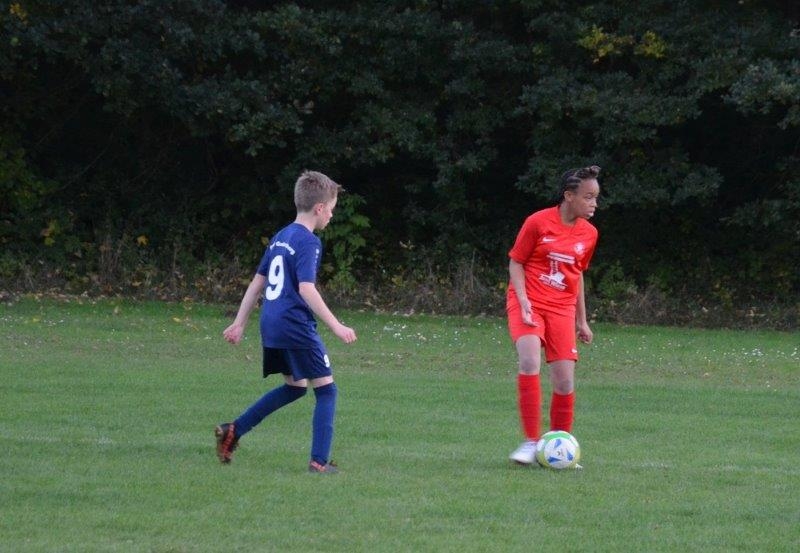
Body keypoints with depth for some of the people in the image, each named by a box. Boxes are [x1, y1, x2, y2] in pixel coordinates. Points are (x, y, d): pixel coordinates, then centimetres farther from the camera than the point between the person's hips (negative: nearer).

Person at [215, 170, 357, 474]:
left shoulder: (281, 237, 14)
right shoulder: (308, 242, -13)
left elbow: (257, 282, 18)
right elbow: (306, 288, -24)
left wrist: (240, 323, 22)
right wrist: (336, 327, -25)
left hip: (272, 325, 9)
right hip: (296, 326, -9)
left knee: (295, 386, 22)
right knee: (326, 389, 0)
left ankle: (232, 431, 18)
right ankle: (319, 461, -5)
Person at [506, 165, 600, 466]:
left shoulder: (589, 233, 7)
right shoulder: (538, 222, -8)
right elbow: (516, 262, -1)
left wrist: (582, 321, 21)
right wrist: (522, 300, -15)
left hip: (562, 309, 5)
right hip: (529, 303, -5)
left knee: (565, 381, -3)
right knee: (530, 361, -27)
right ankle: (531, 442, -20)